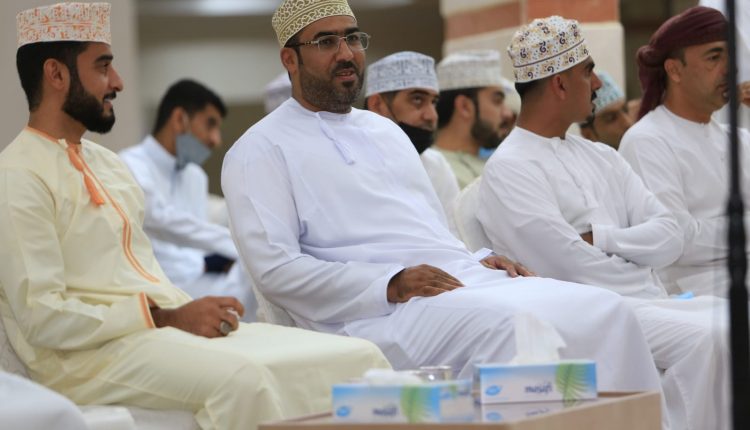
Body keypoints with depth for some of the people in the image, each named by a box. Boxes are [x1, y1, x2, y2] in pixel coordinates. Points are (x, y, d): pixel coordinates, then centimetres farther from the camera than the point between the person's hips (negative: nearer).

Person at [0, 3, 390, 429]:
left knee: (359, 358, -9)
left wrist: (194, 312, 2)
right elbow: (41, 317, -14)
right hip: (92, 355, -8)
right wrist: (166, 318, -16)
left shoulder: (109, 164, 22)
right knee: (242, 379, -37)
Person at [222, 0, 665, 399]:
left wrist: (478, 262, 5)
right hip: (382, 314, -7)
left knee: (605, 310, -16)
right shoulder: (260, 150, 4)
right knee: (515, 328, -35)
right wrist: (391, 285, -18)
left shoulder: (386, 130, 27)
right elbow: (275, 268, -8)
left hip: (464, 280, 7)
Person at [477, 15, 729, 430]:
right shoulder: (508, 169, -4)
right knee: (706, 338, -29)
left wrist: (600, 238, -8)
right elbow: (572, 268, -14)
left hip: (653, 302, 8)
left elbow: (669, 238, 8)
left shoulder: (601, 157, 20)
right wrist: (655, 295, -6)